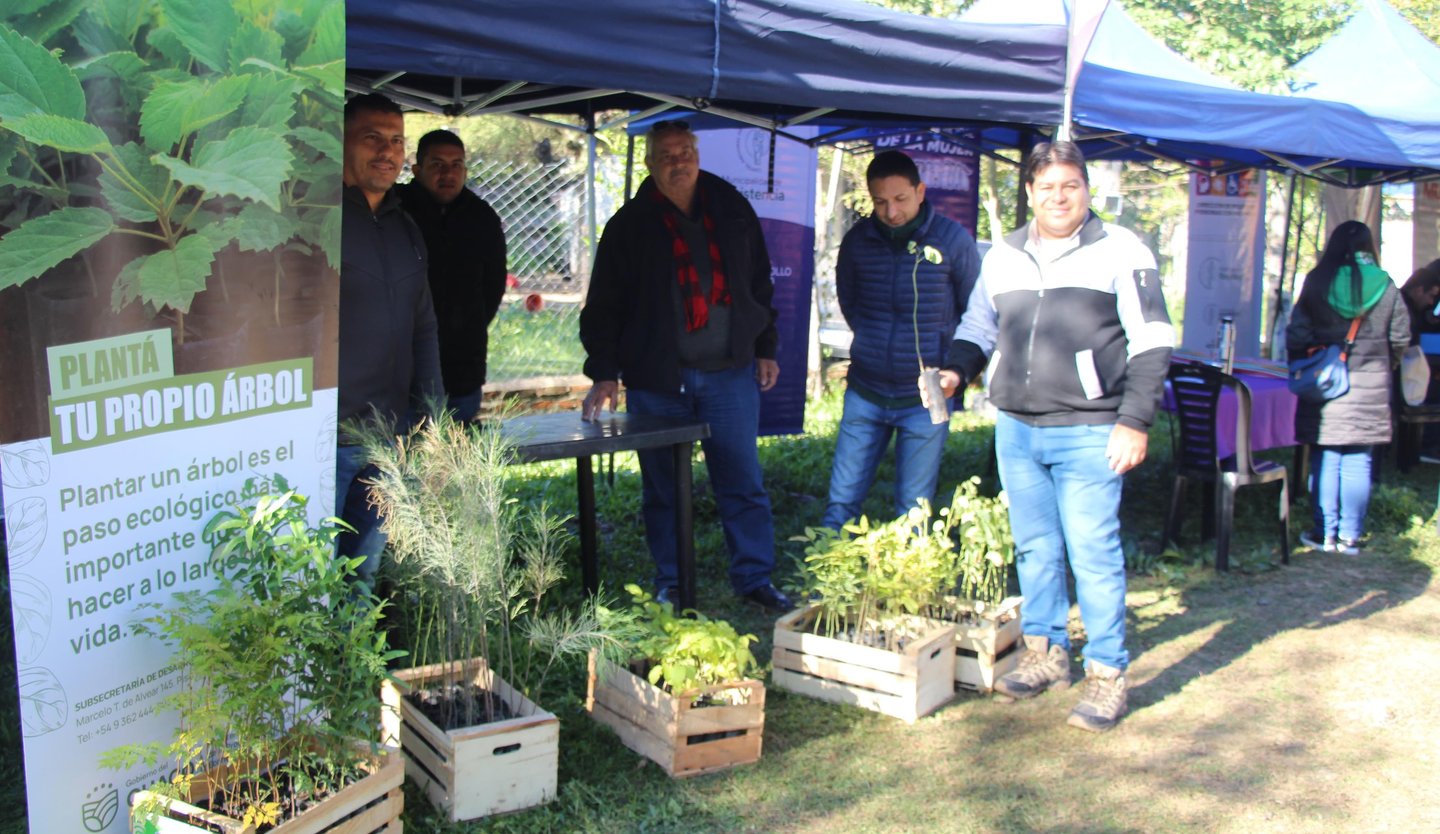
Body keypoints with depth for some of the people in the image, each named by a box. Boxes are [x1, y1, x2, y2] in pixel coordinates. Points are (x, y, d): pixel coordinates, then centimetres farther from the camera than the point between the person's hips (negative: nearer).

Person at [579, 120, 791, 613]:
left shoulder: (732, 211, 8)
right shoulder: (630, 226, 0)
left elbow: (760, 283, 17)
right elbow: (603, 306, 0)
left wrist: (766, 348, 13)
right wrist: (605, 373, -8)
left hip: (730, 373, 2)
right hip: (656, 380, -1)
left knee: (743, 484, 4)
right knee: (663, 490, 7)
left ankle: (755, 579, 15)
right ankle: (670, 585, 20)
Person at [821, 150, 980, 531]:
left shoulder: (953, 239, -8)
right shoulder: (857, 239, -1)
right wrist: (873, 346, 11)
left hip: (925, 397, -2)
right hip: (865, 391, 2)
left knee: (914, 510, 7)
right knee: (841, 502, 5)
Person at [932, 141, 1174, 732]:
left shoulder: (1120, 251, -3)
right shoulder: (1002, 256, 12)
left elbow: (1152, 341, -4)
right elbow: (978, 327, 22)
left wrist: (1134, 421, -10)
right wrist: (956, 371, 3)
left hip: (1088, 433, -5)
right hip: (1016, 428, 5)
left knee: (1093, 553, -3)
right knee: (1034, 547, 13)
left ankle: (1107, 674, 9)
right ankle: (1045, 653, 27)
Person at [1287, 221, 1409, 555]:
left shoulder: (1317, 282, -3)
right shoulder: (1385, 286, 1)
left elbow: (1297, 334, -2)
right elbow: (1400, 338, 6)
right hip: (1371, 386, 1)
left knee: (1325, 459, 5)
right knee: (1358, 461, 5)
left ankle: (1325, 533, 9)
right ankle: (1350, 536, 8)